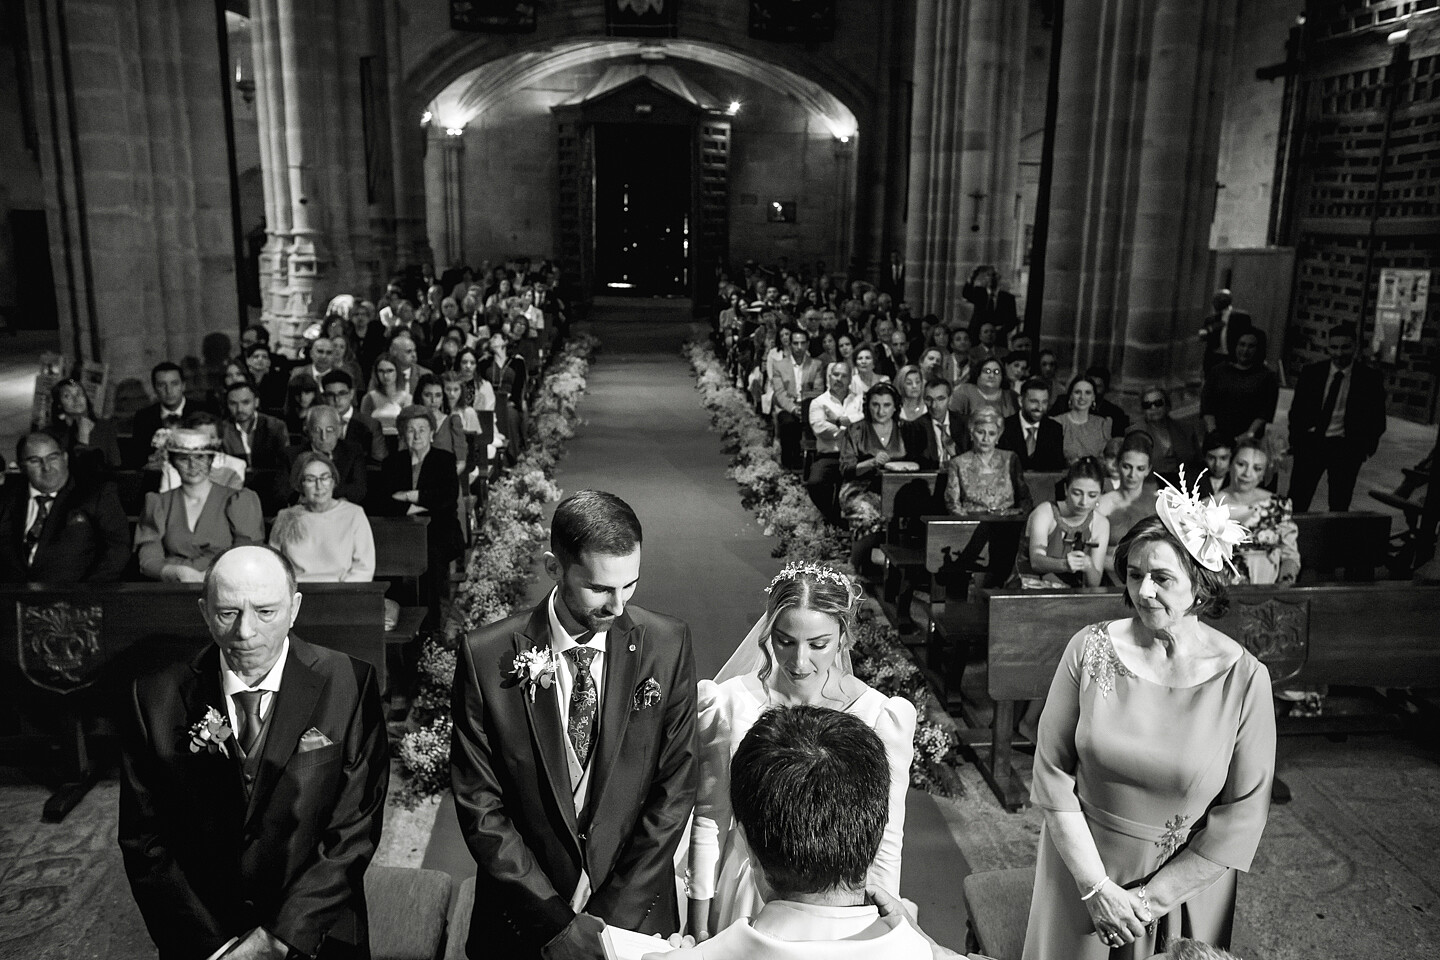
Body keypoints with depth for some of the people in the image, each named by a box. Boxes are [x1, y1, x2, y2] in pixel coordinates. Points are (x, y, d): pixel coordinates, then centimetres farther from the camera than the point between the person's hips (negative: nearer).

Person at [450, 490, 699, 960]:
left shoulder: (668, 644, -12)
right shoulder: (486, 656, -15)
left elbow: (676, 786, -9)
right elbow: (479, 807, -11)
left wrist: (613, 916, -12)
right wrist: (554, 919, -15)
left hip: (636, 914, 1)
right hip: (522, 922, -1)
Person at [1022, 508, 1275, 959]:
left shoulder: (1244, 678, -15)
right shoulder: (1089, 649, -13)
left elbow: (1242, 815, -11)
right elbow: (1052, 774, -9)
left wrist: (1153, 897, -10)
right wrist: (1096, 885, -12)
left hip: (1184, 881, -1)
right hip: (1081, 870, 1)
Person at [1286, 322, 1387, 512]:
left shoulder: (1370, 378, -1)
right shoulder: (1311, 373, 4)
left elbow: (1377, 417, 5)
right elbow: (1296, 411, 10)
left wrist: (1366, 446, -3)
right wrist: (1295, 440, 3)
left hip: (1346, 448, -1)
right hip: (1310, 443, 1)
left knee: (1339, 506, 4)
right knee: (1296, 502, 1)